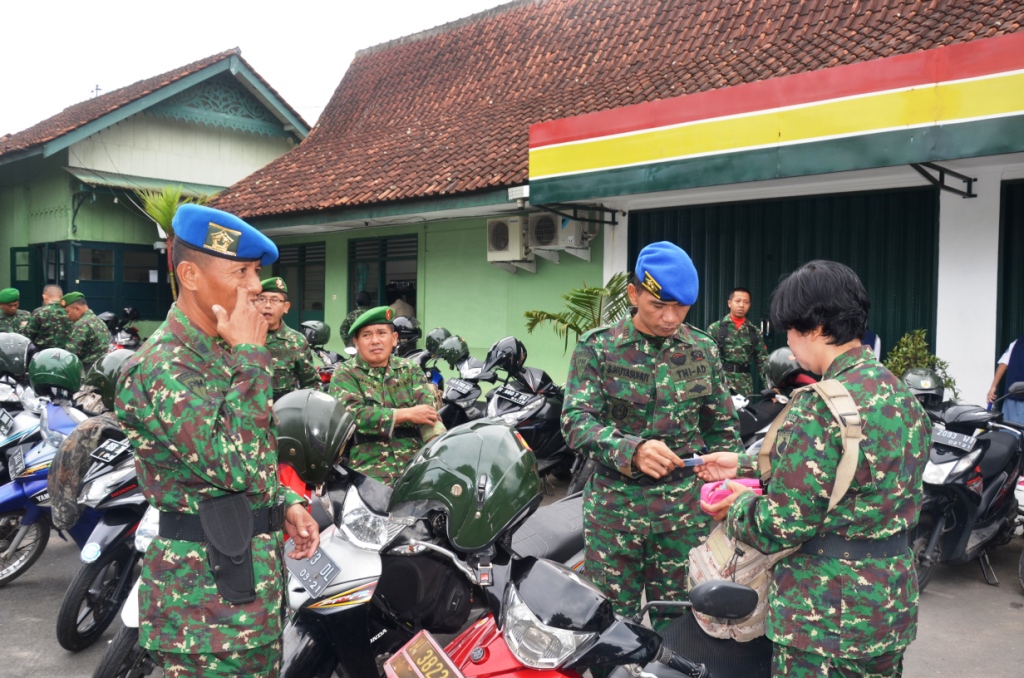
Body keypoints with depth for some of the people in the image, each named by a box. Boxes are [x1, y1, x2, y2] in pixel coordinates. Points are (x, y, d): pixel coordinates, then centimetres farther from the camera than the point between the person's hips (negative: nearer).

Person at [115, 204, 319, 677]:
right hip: (208, 591, -9)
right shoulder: (162, 369, -20)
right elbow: (234, 464, -31)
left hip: (257, 569, 9)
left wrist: (286, 503, 4)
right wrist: (251, 357, -26)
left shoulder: (223, 353, 10)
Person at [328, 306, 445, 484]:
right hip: (368, 470, -3)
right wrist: (406, 414, -10)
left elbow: (428, 409, 0)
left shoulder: (410, 369, 16)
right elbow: (351, 415, -10)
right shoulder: (344, 374, 7)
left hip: (415, 462, 3)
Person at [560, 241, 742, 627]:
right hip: (616, 501, -2)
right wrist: (632, 450, -33)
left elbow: (722, 427, 10)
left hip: (686, 503, 2)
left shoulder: (703, 350, 3)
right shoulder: (597, 347, -6)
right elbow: (576, 421, -17)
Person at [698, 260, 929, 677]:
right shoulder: (901, 394, 5)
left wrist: (738, 507, -2)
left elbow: (781, 526, -21)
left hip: (827, 616, -8)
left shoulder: (822, 405, -23)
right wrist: (744, 464, 19)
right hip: (893, 603, 8)